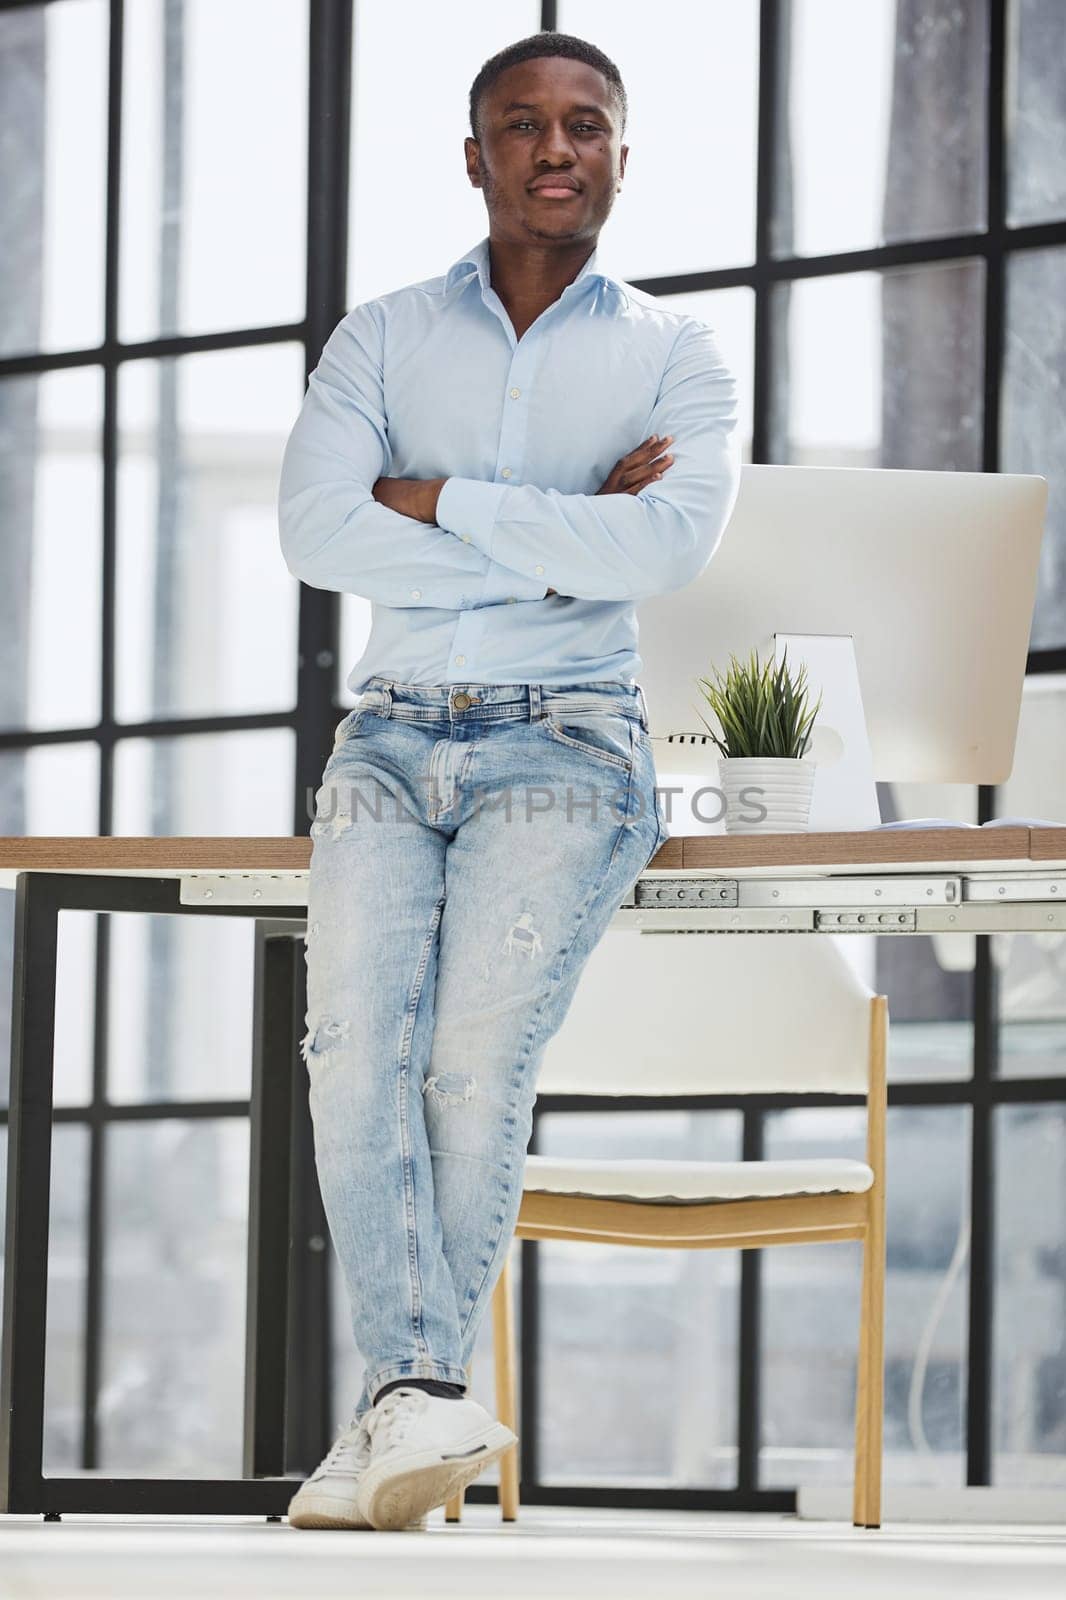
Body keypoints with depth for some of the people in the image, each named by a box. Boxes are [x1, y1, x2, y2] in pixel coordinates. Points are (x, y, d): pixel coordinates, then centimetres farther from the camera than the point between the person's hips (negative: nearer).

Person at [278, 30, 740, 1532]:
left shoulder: (675, 356, 9)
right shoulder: (383, 337, 13)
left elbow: (674, 539, -11)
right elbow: (314, 529, -5)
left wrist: (440, 502, -8)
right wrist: (554, 546, -9)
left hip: (566, 744, -2)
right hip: (392, 739, 2)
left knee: (476, 1062, -20)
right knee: (356, 1052, -21)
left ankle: (397, 1411, -18)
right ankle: (426, 1395, -28)